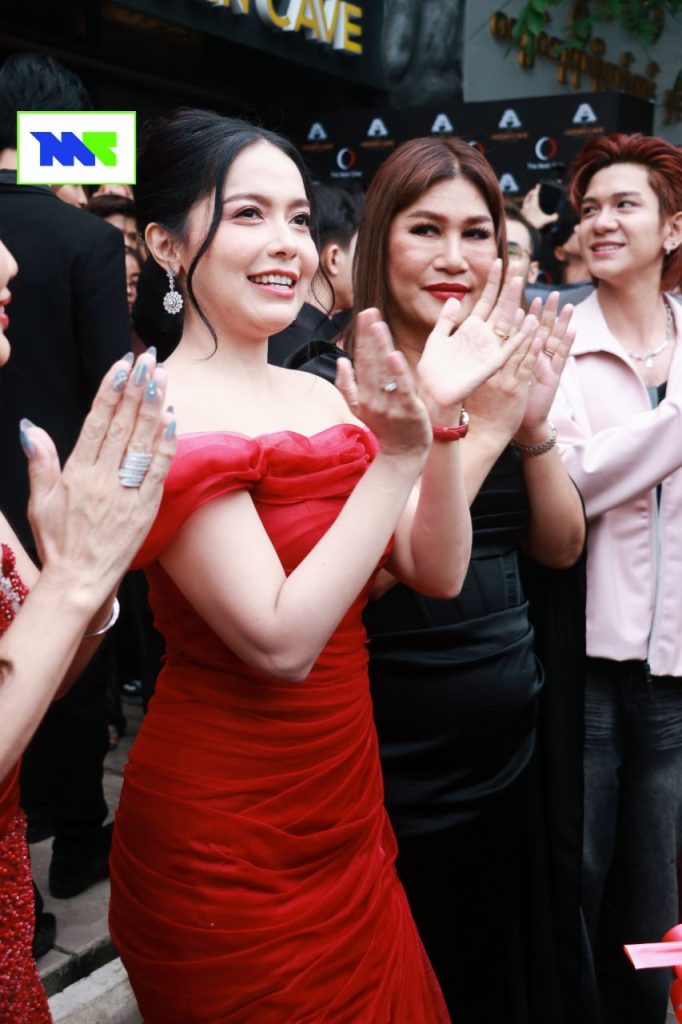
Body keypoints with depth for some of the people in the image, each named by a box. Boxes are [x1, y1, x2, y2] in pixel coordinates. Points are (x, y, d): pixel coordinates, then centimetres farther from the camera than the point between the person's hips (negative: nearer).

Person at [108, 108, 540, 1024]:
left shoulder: (326, 399, 3)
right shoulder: (165, 415, -18)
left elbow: (438, 572, -1)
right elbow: (281, 641, -24)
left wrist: (440, 417, -14)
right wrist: (398, 457, -26)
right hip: (226, 840, -6)